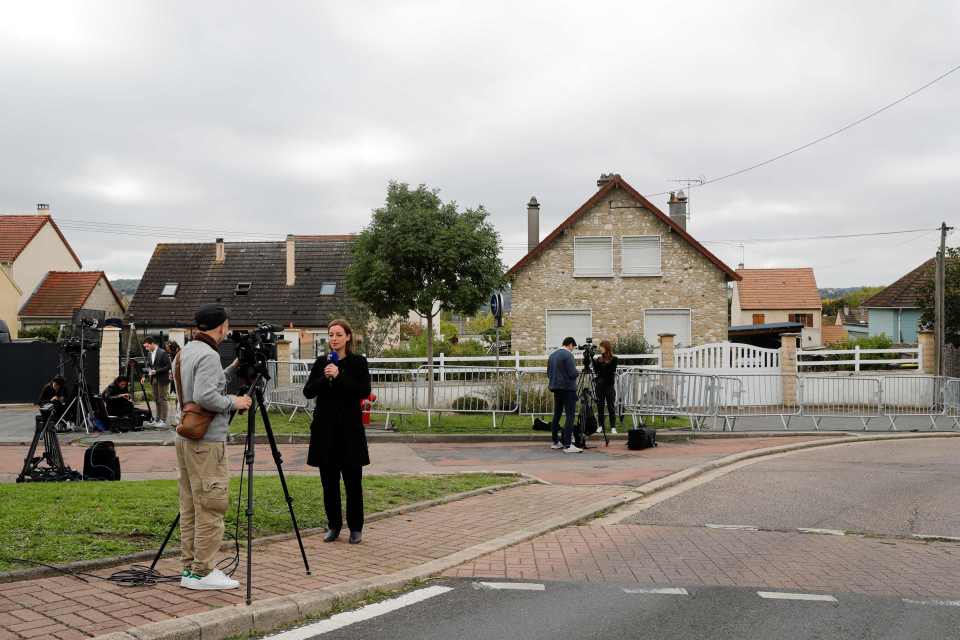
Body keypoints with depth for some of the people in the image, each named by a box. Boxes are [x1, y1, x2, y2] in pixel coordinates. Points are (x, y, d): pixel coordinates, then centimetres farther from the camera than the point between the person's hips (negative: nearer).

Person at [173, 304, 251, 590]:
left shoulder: (186, 351, 14)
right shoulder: (208, 355, -15)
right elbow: (205, 397, -25)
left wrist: (233, 368, 18)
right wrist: (233, 402, -11)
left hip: (185, 438, 10)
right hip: (207, 442, -10)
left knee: (190, 507, 12)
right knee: (210, 508, -4)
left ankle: (190, 567, 17)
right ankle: (202, 572, -2)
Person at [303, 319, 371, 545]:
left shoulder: (358, 362, 1)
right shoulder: (321, 363, 9)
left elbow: (364, 391, -12)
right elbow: (308, 392, 1)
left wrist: (339, 376, -19)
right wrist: (324, 378, -15)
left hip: (349, 428, -3)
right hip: (324, 429, 3)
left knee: (353, 480, 1)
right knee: (329, 481, 7)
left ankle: (355, 528, 11)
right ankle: (333, 526, 18)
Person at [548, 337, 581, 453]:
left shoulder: (552, 355, 13)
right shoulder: (568, 355, -12)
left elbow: (548, 373, 18)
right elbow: (573, 373, -16)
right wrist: (577, 372, 3)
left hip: (555, 388, 9)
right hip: (568, 388, -8)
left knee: (557, 414, 15)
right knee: (570, 415, -9)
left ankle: (555, 442, 20)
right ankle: (567, 445, -16)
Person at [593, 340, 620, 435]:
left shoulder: (613, 359, -3)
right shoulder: (599, 358, 7)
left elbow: (611, 372, -9)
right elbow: (596, 371, 2)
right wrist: (595, 361, -9)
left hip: (609, 385, -4)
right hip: (599, 385, 4)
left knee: (611, 406, -1)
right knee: (600, 406, 5)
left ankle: (613, 427, 2)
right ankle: (601, 426, 12)